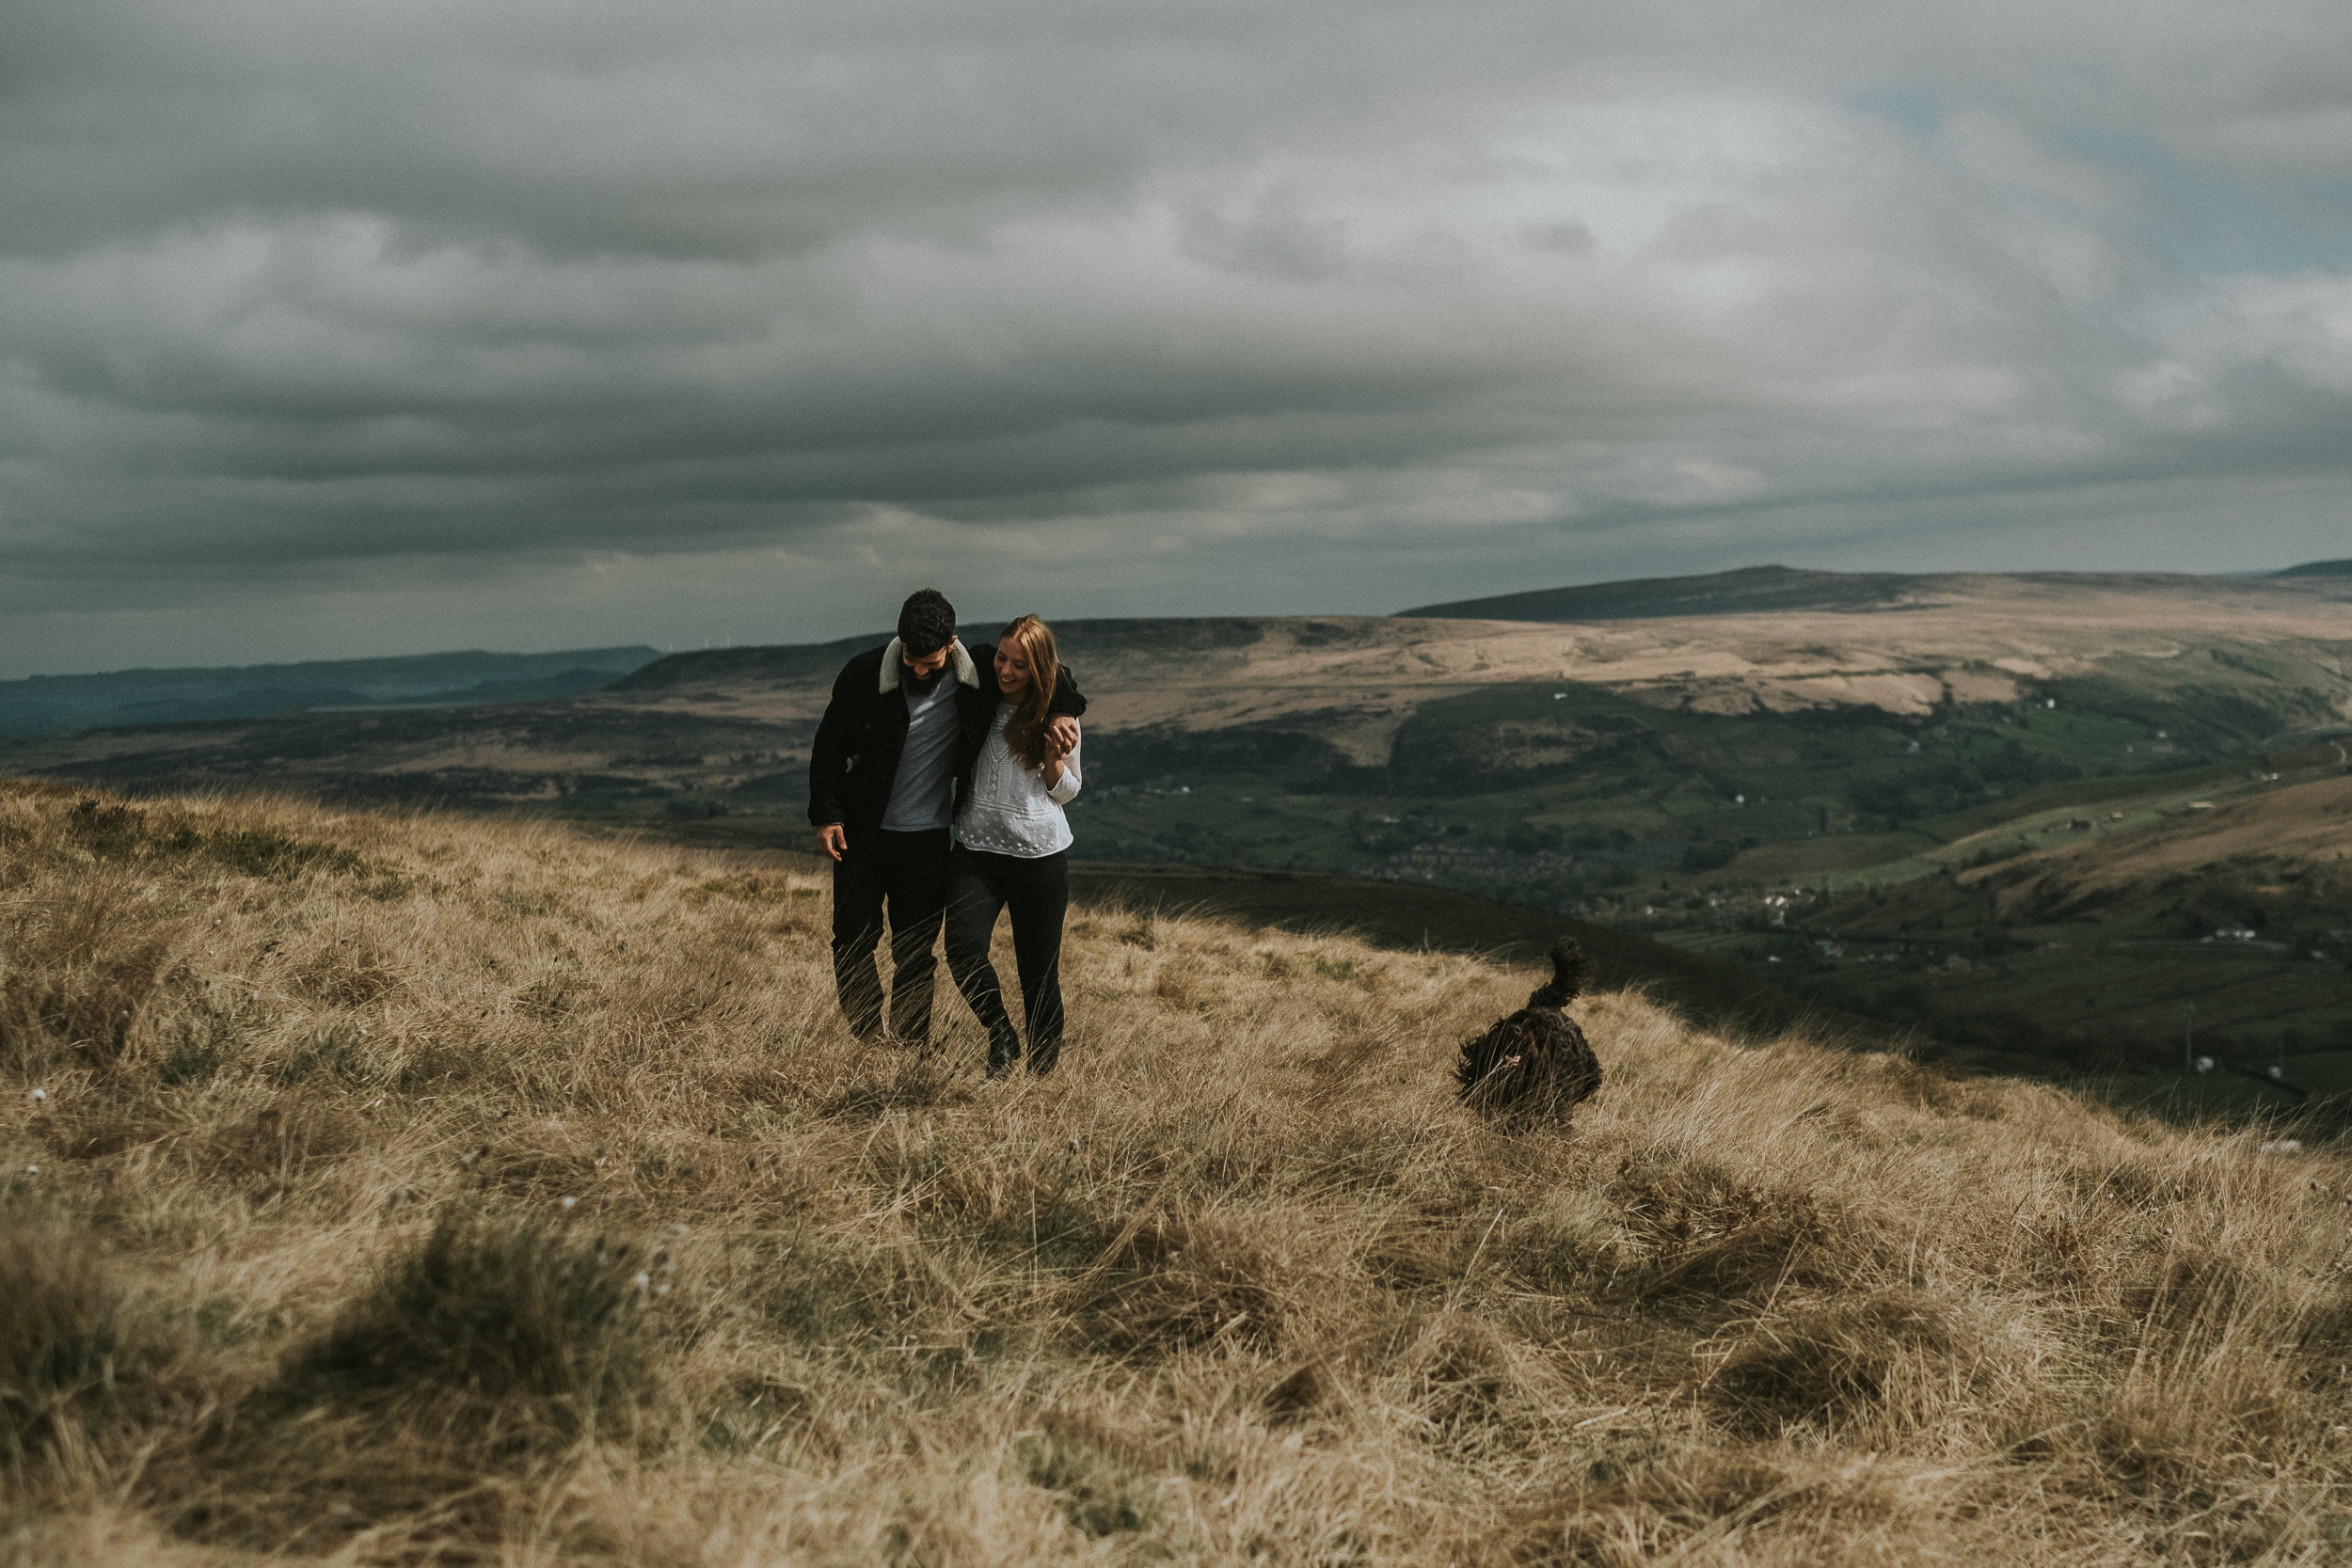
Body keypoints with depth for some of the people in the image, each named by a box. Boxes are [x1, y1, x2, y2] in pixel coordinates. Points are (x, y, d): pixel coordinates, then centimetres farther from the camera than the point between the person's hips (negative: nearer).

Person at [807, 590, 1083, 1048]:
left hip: (930, 839, 0)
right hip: (862, 834, 0)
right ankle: (866, 1045, 12)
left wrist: (1063, 709, -12)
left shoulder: (981, 671, -10)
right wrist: (825, 815, -5)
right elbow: (829, 747, 1)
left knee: (916, 952, 4)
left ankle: (913, 1051, 10)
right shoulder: (863, 675, -11)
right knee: (853, 942, 1)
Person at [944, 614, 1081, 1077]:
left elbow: (1066, 793, 10)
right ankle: (1001, 1037, 6)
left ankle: (1045, 1073, 20)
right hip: (977, 847, 1)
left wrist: (1055, 761, -11)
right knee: (963, 949, -19)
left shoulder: (1058, 714, 2)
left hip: (1041, 852, -1)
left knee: (1039, 971, 2)